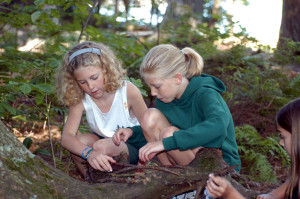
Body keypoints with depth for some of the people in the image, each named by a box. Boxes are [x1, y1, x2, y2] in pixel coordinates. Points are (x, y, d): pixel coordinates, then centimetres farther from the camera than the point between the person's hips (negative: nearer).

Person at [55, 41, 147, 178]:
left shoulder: (128, 91, -20)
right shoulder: (79, 99, -14)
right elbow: (66, 137, -26)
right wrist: (89, 153, -47)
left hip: (132, 148, -3)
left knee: (102, 146, -32)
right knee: (79, 142, -26)